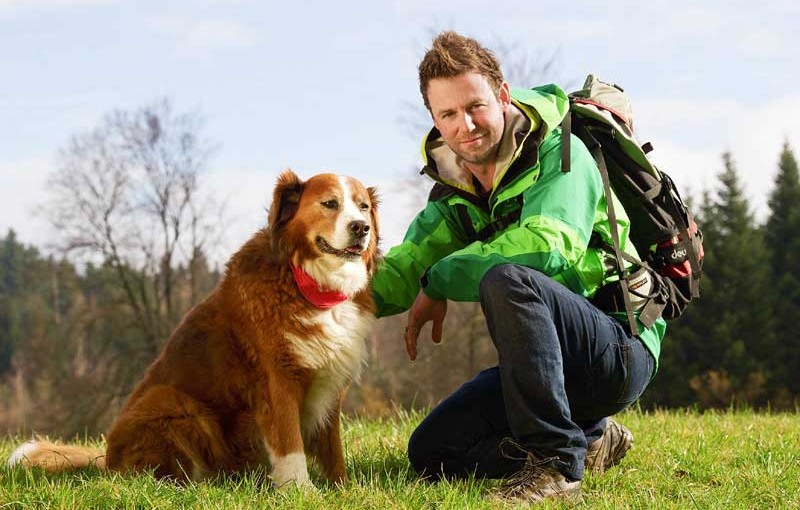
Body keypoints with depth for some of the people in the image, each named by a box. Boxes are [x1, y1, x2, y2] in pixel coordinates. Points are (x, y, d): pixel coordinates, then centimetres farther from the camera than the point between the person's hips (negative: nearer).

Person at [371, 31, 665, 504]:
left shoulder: (560, 154, -14)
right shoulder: (456, 188, 8)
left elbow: (545, 245, -32)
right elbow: (404, 269, -4)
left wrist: (441, 280, -20)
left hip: (621, 352, -8)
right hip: (553, 362, 8)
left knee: (506, 279, -34)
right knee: (431, 453, 2)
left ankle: (556, 461, -27)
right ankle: (590, 439, 13)